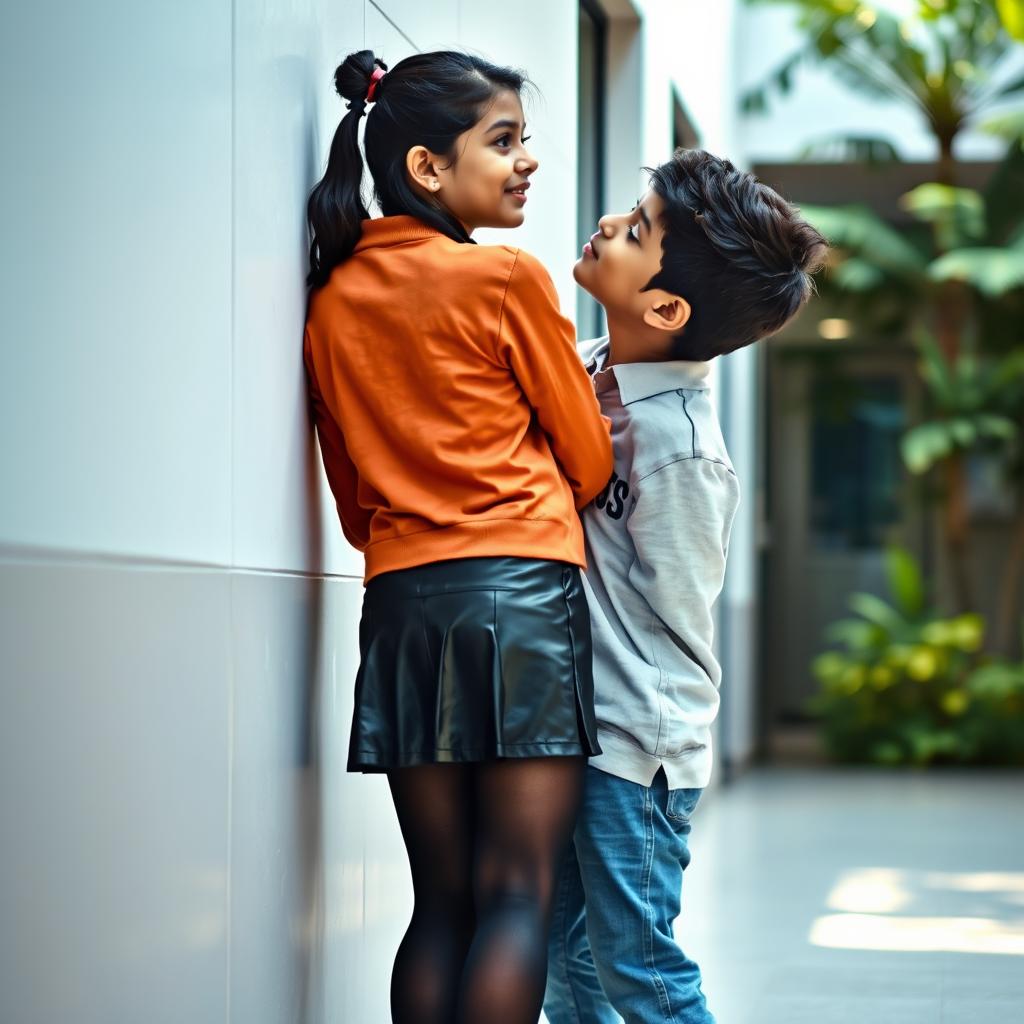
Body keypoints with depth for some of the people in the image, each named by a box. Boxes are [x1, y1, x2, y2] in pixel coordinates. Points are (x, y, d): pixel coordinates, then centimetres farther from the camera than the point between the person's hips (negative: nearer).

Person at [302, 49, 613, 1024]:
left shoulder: (332, 301, 13)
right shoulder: (507, 276, -4)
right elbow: (591, 461, 5)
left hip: (401, 602, 6)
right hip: (524, 592, -5)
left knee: (440, 900, 8)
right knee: (518, 890, -6)